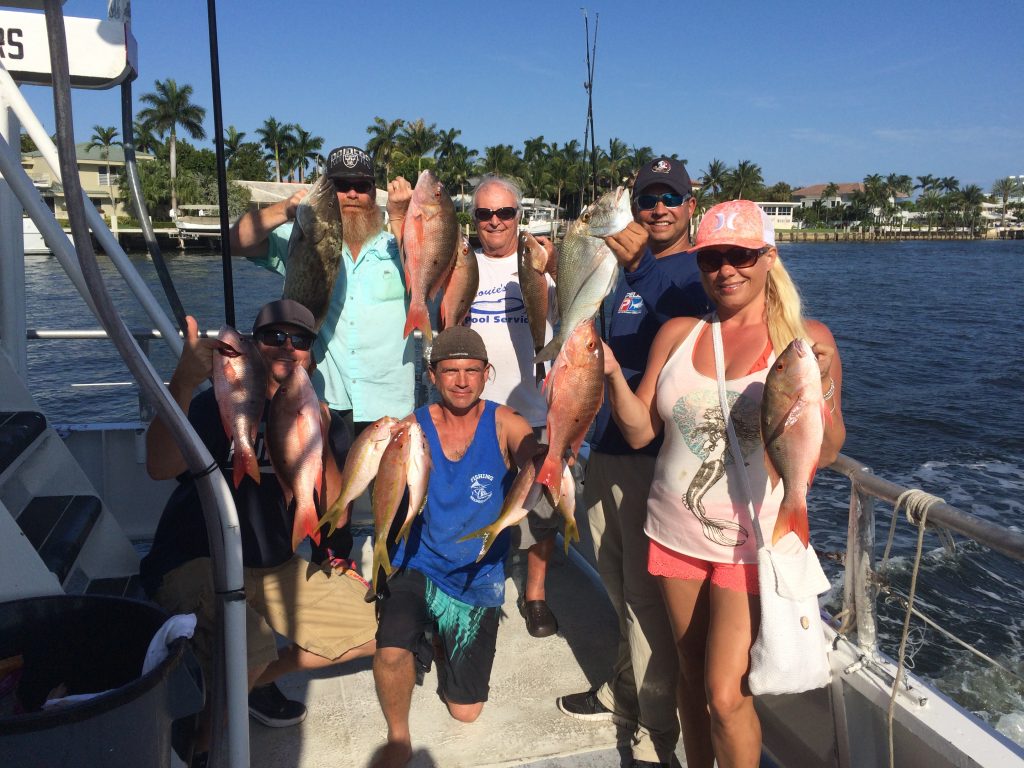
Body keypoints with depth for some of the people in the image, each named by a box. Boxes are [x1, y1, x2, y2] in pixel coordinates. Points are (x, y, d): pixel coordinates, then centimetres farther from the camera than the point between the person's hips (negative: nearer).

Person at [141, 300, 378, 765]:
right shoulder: (223, 404, -12)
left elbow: (334, 513, 0)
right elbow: (160, 467, -31)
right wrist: (182, 383, -45)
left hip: (275, 569, 6)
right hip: (195, 565, -6)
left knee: (378, 624, 3)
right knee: (249, 644, -36)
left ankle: (260, 679, 19)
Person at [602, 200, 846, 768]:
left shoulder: (805, 338, -5)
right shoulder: (677, 334, 3)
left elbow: (825, 453, -6)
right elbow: (640, 431, 1)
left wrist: (817, 391, -24)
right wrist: (613, 374, -14)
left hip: (753, 541, -3)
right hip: (675, 534, 4)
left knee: (726, 695, -4)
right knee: (692, 674, 18)